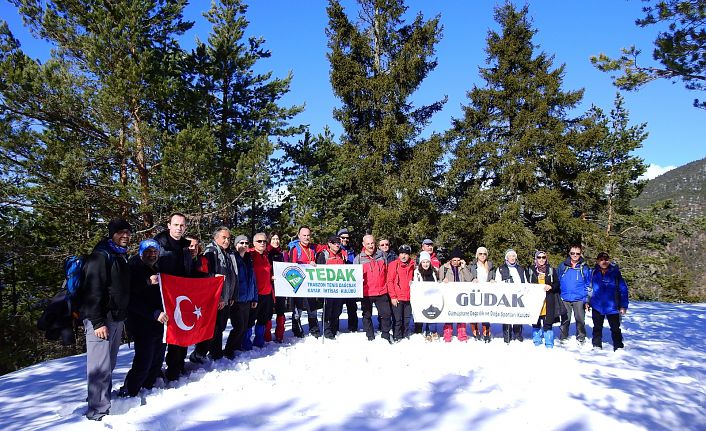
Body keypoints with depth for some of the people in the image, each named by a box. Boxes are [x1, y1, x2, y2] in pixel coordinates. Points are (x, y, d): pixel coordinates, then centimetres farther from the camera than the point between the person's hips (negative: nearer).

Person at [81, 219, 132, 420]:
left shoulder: (122, 257, 16)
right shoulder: (100, 256, -11)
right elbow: (93, 291, -18)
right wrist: (98, 322, -22)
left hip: (117, 318, 8)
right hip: (101, 320, -8)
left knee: (109, 365, 14)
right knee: (101, 366, -7)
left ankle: (103, 399, 25)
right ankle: (98, 412, 0)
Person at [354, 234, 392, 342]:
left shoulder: (381, 255, 4)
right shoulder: (359, 259, -2)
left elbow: (387, 272, 14)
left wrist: (386, 285, 13)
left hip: (381, 292, 1)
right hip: (366, 293, -1)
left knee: (386, 314, 4)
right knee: (367, 316, 9)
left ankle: (385, 336, 20)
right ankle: (370, 337, 22)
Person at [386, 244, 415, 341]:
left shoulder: (412, 265, 9)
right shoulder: (394, 265, -5)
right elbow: (389, 281, -6)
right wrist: (393, 296, -11)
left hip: (408, 297, 4)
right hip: (397, 298, -4)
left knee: (407, 319, 12)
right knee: (397, 319, 0)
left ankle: (405, 336, 25)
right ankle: (397, 337, 11)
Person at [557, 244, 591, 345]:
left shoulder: (584, 268, 2)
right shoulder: (562, 266, 3)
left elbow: (588, 285, 5)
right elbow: (557, 282, 9)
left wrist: (587, 300, 0)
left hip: (579, 299, 0)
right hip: (565, 299, 0)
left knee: (580, 320, 6)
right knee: (565, 320, 6)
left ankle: (581, 338, 20)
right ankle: (563, 338, 18)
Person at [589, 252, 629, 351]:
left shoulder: (615, 272, -8)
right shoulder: (594, 272, -3)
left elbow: (623, 289, -3)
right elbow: (589, 288, 9)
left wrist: (624, 305, -5)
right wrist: (587, 301, 8)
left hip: (612, 306, -2)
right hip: (597, 306, 2)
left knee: (615, 328, 7)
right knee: (597, 328, 14)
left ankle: (618, 347, 20)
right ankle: (597, 346, 27)